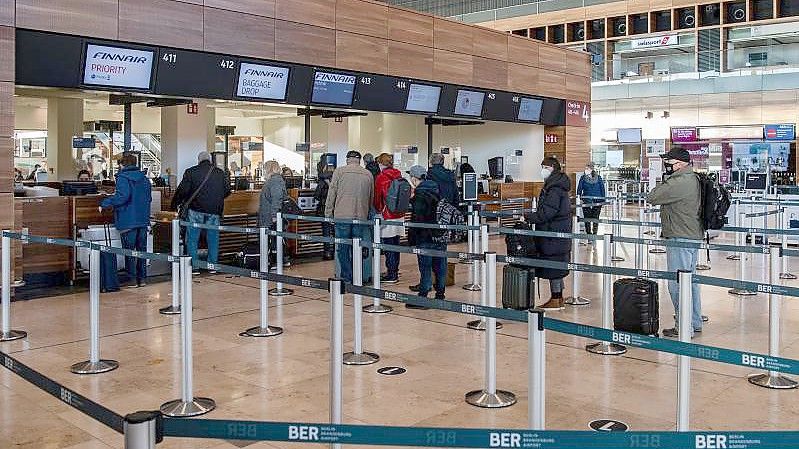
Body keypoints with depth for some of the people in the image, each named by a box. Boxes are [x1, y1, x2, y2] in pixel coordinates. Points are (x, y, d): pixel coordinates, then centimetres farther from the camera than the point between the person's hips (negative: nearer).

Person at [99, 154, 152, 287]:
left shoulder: (123, 178, -11)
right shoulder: (145, 178, 11)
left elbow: (122, 196, -23)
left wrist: (104, 203, -16)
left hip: (128, 221, -6)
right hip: (143, 220, 6)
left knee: (129, 251, 1)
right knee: (142, 249, 12)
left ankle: (132, 280, 3)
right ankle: (142, 278, 16)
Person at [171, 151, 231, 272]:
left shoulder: (191, 172, -2)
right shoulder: (220, 173, 7)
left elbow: (182, 190, -5)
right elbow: (227, 190, 14)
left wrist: (174, 204, 7)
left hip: (196, 209, -3)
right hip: (214, 211, 3)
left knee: (192, 238, 5)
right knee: (213, 238, 10)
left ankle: (194, 265, 3)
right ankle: (213, 265, 13)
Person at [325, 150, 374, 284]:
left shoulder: (339, 171, -1)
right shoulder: (368, 174, 9)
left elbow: (331, 193, -1)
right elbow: (371, 197, 15)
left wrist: (328, 213, 6)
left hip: (342, 215, -3)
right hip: (361, 216, 3)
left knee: (343, 249, 3)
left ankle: (347, 278, 3)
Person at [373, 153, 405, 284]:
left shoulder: (381, 177, -11)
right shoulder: (399, 175, 7)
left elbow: (377, 197, -5)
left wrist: (378, 210, 12)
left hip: (387, 216, -7)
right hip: (399, 215, 7)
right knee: (395, 245, 14)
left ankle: (391, 275, 0)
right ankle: (395, 272, 24)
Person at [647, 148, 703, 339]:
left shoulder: (679, 182, -21)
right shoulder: (692, 178, 14)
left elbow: (652, 197, -17)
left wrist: (663, 181, -5)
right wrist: (667, 181, 8)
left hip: (681, 239, -11)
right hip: (693, 236, 11)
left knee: (678, 284, -5)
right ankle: (695, 322, 29)